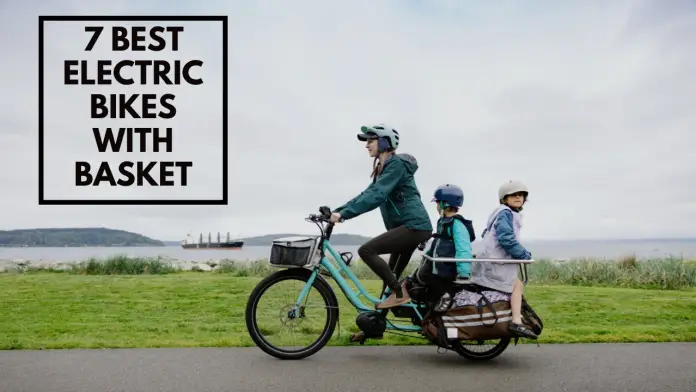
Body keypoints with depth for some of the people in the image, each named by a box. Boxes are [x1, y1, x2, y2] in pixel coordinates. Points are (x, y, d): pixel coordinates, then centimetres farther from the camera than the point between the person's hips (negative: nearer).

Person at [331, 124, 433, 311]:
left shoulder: (397, 163, -11)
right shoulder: (383, 168, 19)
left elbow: (376, 196, -23)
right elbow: (366, 194, 16)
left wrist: (343, 214, -27)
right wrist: (337, 211, 5)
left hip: (414, 226, -10)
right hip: (408, 227, 10)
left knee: (366, 250, -17)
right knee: (392, 276, 13)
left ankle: (400, 293, -9)